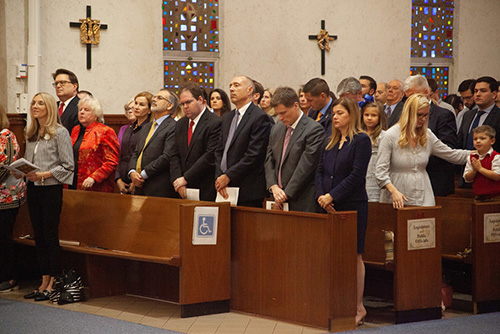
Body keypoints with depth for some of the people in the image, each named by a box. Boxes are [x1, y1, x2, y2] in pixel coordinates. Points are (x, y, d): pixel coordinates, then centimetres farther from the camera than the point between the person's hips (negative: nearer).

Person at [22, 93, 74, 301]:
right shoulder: (31, 134, 14)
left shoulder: (60, 133, -6)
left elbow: (67, 166, -10)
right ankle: (44, 283, 15)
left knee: (51, 237, -3)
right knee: (39, 237, 9)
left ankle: (52, 285, 4)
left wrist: (44, 175, -18)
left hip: (51, 189, -7)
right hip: (33, 189, 7)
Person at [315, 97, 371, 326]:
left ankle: (358, 307, 5)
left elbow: (357, 175, -13)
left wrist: (332, 196, -15)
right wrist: (321, 196, -4)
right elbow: (320, 171, 13)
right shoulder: (330, 142, 16)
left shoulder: (361, 140, -6)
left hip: (352, 205, -6)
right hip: (330, 207, 6)